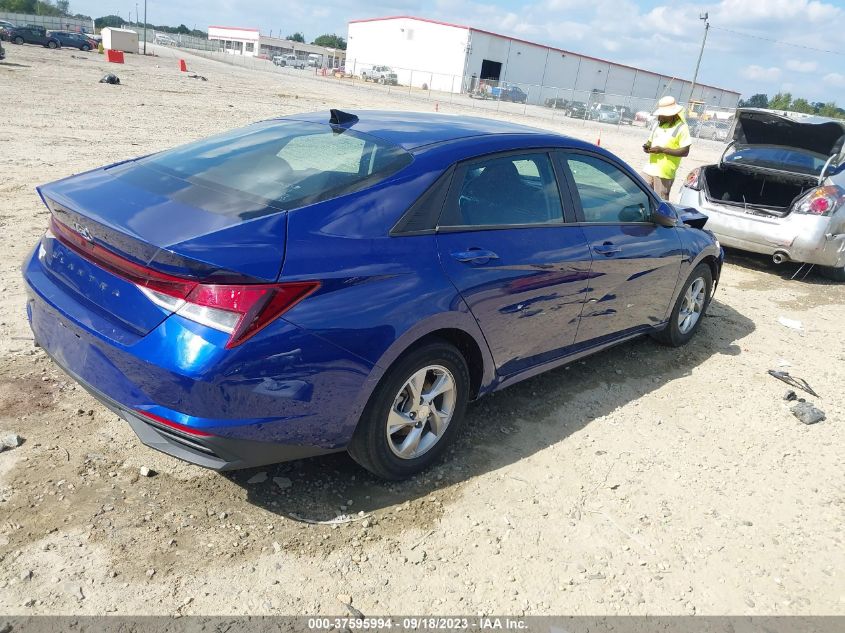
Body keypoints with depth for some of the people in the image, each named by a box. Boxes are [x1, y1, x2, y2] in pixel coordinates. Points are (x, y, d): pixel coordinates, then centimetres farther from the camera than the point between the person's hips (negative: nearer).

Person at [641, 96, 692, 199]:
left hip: (665, 173, -6)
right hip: (649, 169, 7)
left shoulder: (681, 128, -7)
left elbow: (685, 151, -12)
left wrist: (662, 150, -19)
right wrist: (647, 146, -2)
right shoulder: (658, 124, 14)